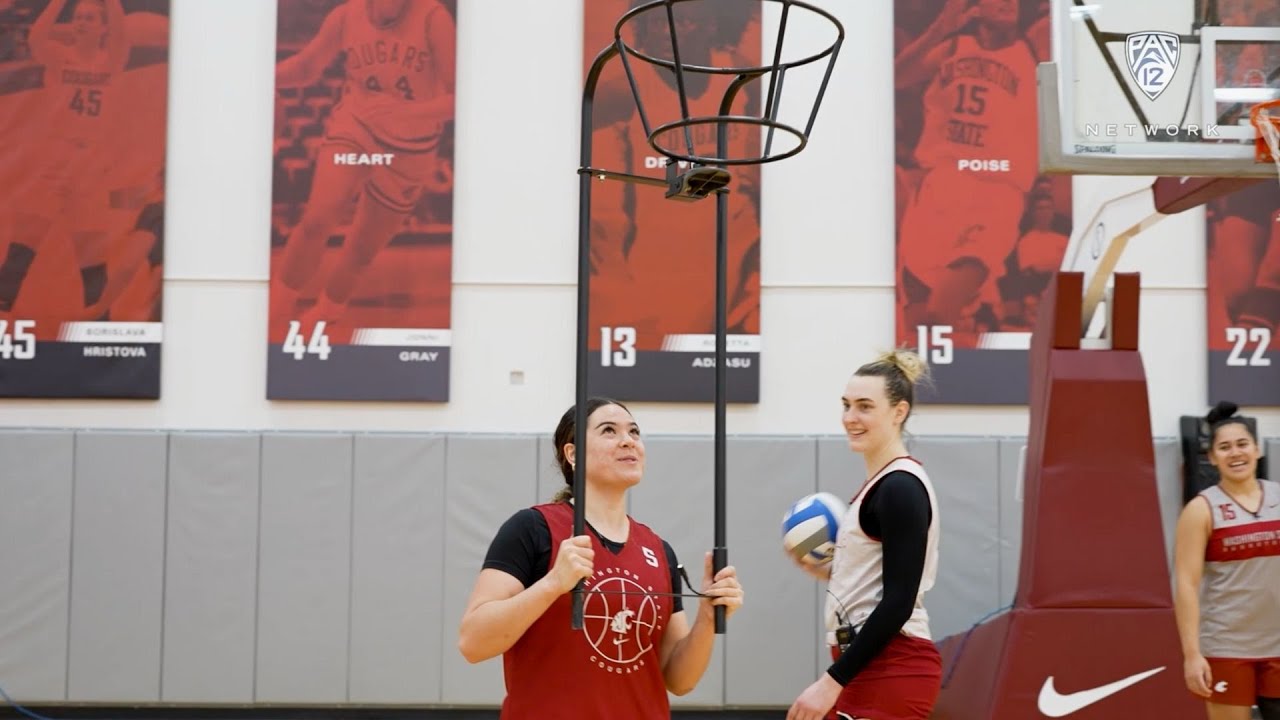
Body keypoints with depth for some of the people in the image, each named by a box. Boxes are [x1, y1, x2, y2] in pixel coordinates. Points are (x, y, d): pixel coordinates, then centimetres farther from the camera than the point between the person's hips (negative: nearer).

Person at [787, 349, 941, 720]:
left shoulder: (900, 487, -15)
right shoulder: (883, 483, 14)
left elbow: (898, 602, -21)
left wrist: (833, 680, -21)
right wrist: (829, 572, 7)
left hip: (890, 674, -10)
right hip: (869, 669, 10)